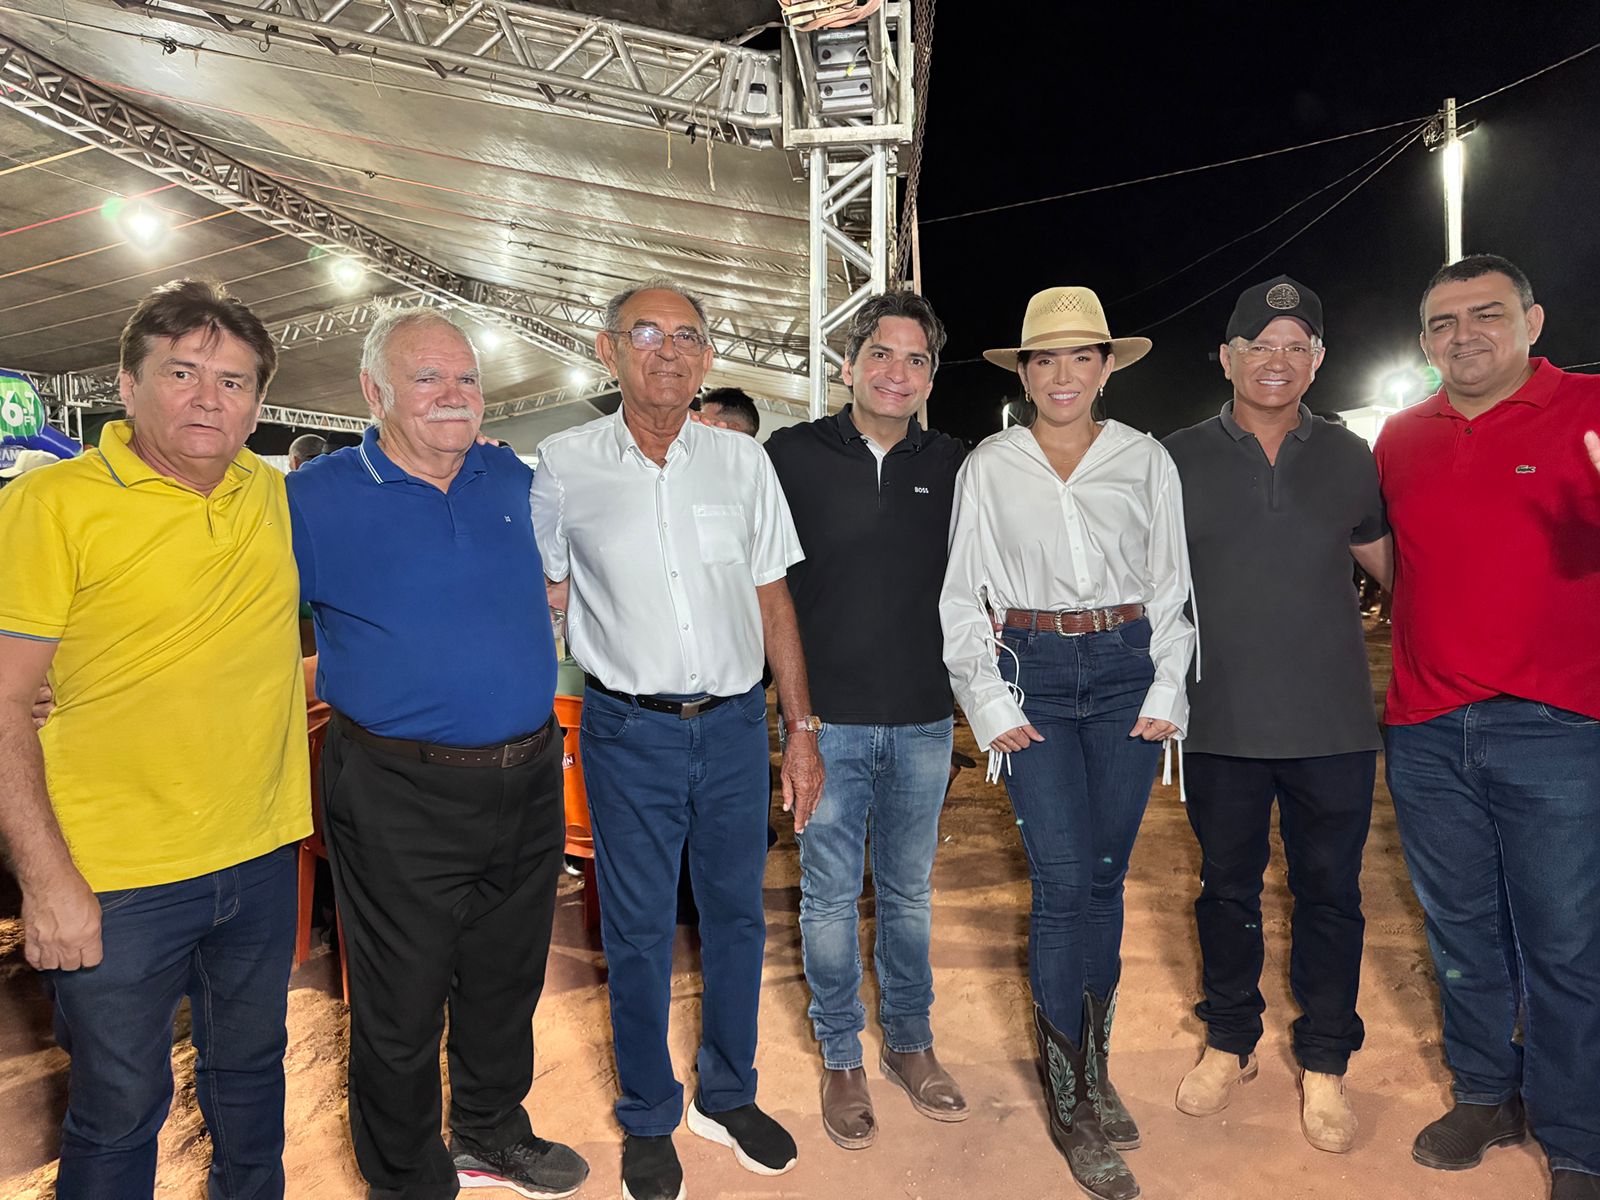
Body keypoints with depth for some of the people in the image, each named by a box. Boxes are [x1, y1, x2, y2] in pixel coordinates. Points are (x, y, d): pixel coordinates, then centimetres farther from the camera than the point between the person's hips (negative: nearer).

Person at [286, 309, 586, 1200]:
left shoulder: (510, 478, 6)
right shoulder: (317, 498, -8)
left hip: (530, 783, 5)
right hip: (401, 802, -5)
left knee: (507, 982, 22)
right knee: (402, 1008, 11)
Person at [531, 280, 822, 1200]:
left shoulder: (742, 460, 3)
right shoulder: (565, 466, -2)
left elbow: (773, 600, 6)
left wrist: (802, 729, 4)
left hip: (735, 723, 2)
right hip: (629, 732, -2)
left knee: (737, 913, 14)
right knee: (638, 929, 9)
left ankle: (729, 1095, 37)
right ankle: (650, 1120, 32)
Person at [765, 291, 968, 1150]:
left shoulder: (949, 464, 4)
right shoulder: (792, 455, -4)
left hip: (923, 718, 3)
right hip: (828, 716, -2)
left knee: (908, 892, 17)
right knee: (830, 895, 9)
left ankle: (909, 1042, 36)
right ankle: (841, 1058, 29)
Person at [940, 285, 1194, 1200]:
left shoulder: (1146, 461, 6)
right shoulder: (988, 466, 3)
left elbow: (1171, 586, 9)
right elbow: (963, 596, 4)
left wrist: (1168, 692, 0)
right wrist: (990, 703, -3)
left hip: (1126, 669, 2)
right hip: (1033, 673, -1)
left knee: (1106, 877, 9)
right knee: (1064, 880, -5)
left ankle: (1093, 1064, 28)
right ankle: (1072, 1103, 11)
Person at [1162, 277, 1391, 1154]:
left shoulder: (1350, 459, 5)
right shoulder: (1177, 461, 1)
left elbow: (1394, 564, 15)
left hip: (1332, 724, 1)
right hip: (1221, 723, -1)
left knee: (1329, 894, 10)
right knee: (1227, 888, 13)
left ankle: (1323, 1063, 28)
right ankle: (1229, 1041, 33)